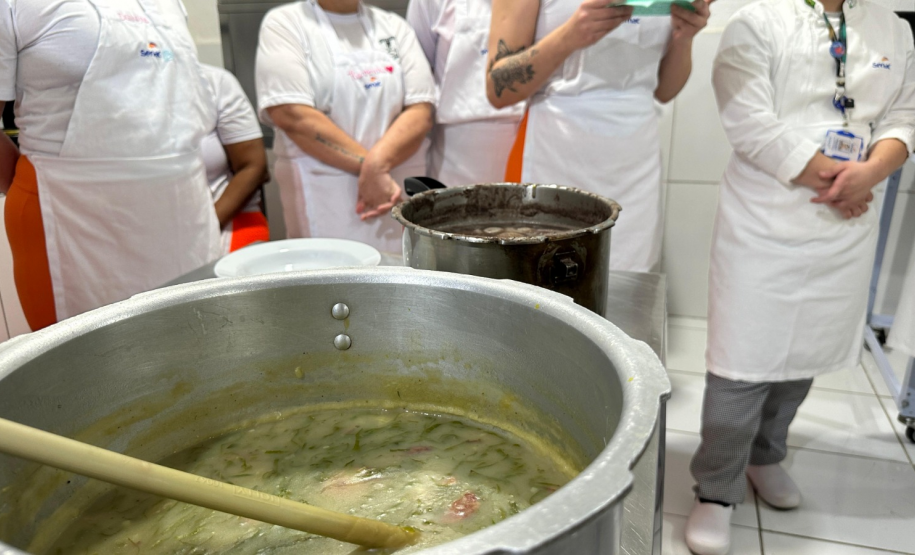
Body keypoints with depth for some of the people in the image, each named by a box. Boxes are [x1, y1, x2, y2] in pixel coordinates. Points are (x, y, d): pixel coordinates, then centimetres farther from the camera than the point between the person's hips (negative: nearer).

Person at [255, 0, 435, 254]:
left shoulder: (394, 25, 13)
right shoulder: (284, 23, 2)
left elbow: (421, 110, 1)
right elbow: (292, 116, -12)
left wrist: (378, 163, -16)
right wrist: (366, 166, -16)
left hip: (401, 193, 4)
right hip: (324, 198, -3)